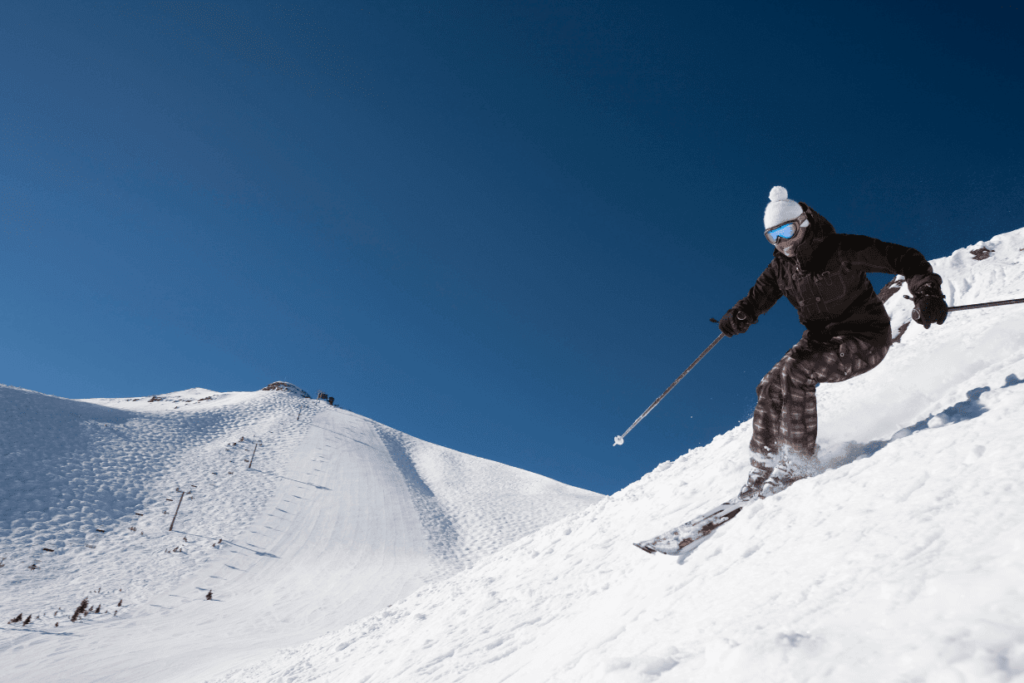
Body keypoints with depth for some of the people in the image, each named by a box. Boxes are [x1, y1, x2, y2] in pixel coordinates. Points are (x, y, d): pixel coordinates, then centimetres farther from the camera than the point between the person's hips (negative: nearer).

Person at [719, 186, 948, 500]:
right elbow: (759, 296, 2)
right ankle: (762, 469, 3)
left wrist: (927, 294, -33)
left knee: (794, 373, -28)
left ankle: (797, 461, -18)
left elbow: (903, 258, -18)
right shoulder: (782, 266, -1)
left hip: (865, 339, -7)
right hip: (821, 338, 7)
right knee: (770, 387, -8)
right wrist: (739, 316, -21)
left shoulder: (841, 250, -19)